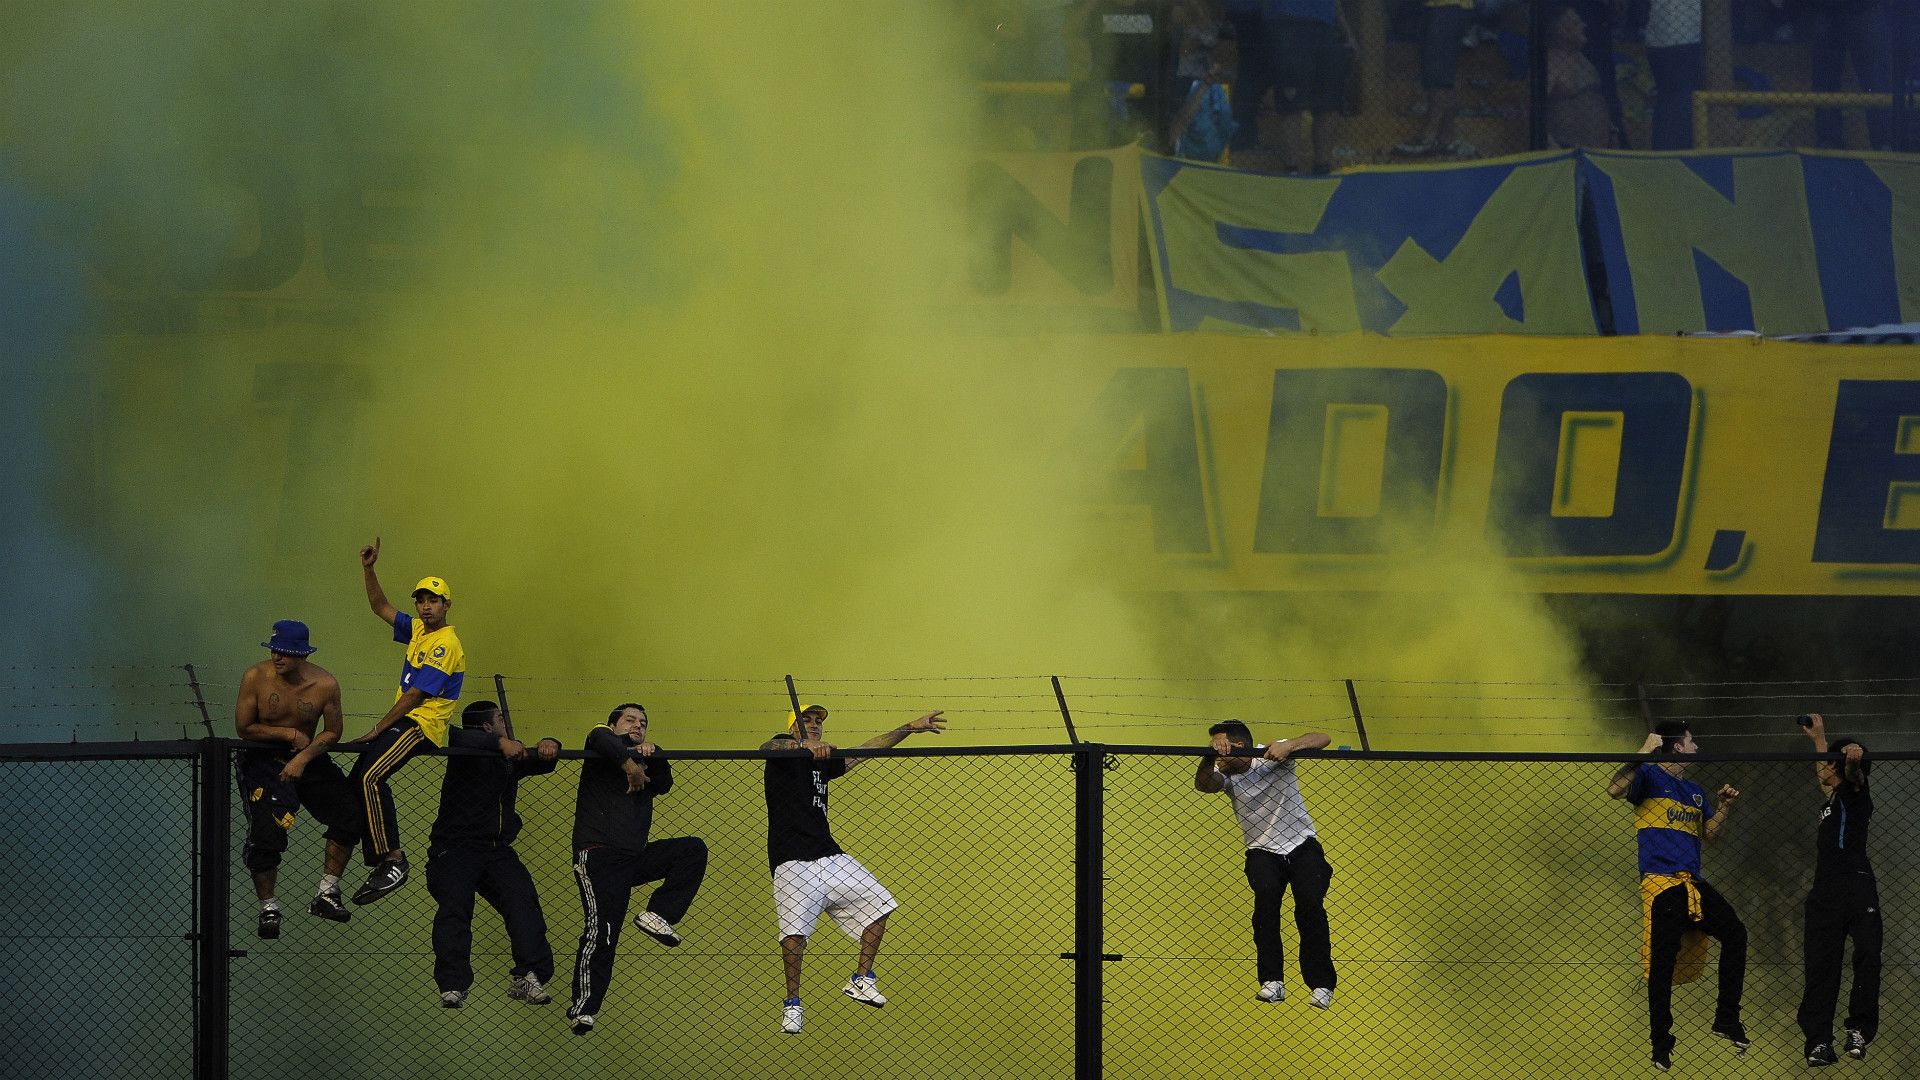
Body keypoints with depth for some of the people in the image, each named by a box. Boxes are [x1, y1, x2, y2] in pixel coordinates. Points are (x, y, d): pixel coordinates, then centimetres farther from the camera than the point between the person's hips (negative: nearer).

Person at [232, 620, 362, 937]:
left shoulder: (325, 685, -13)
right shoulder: (256, 678, -16)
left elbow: (332, 732, -3)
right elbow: (243, 728, -11)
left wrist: (304, 758, -17)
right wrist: (290, 735, -13)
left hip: (307, 757, 3)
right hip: (261, 761, -3)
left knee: (349, 813, -9)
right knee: (266, 832, -18)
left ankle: (327, 894, 5)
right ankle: (268, 908, 0)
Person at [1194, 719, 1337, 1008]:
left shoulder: (1273, 756, -12)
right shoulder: (1226, 776, -5)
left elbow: (1321, 739, -19)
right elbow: (1203, 784, -25)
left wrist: (1289, 746, -38)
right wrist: (1211, 756, -44)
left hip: (1302, 846, -1)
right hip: (1262, 851, 1)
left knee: (1310, 904, -21)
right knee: (1266, 898, -27)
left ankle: (1321, 985, -12)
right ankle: (1273, 981, -26)